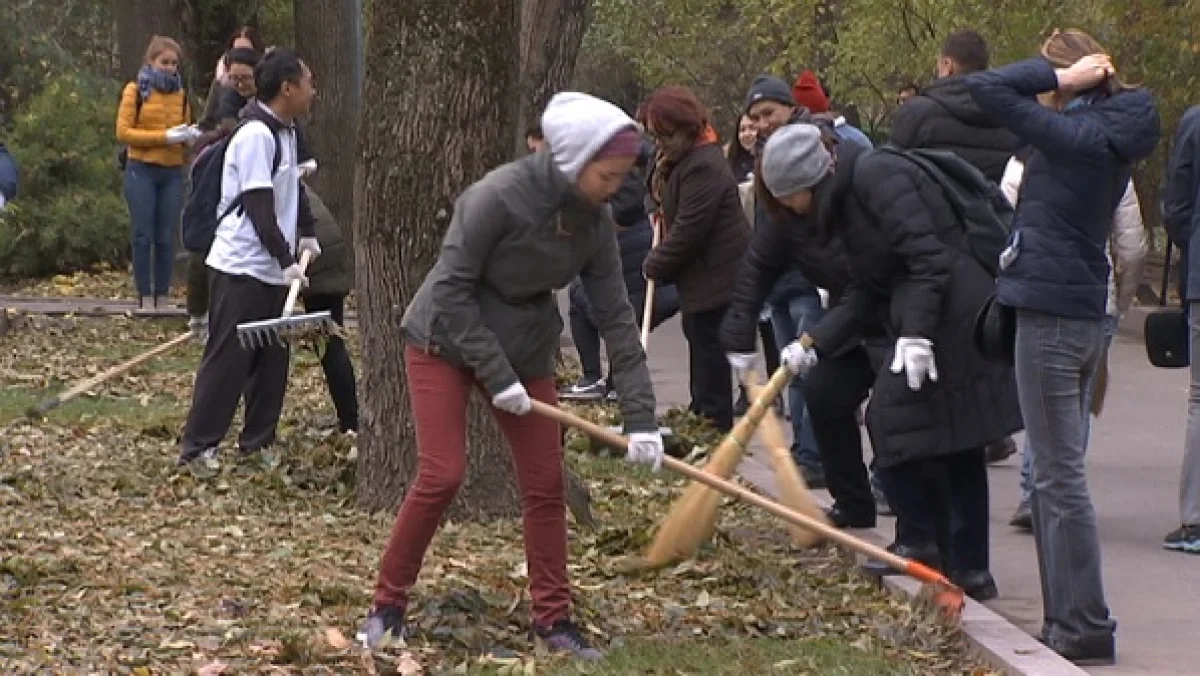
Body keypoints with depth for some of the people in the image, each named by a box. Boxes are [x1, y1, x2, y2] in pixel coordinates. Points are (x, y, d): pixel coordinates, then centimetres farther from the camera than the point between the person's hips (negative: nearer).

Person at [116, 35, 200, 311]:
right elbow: (123, 132, -8)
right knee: (144, 236, -5)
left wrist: (190, 137, -5)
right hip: (142, 171, -4)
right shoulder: (136, 90, 0)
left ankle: (162, 299, 5)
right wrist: (165, 137, -16)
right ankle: (145, 298, -3)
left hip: (172, 173, 4)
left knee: (167, 238, 1)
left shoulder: (181, 94, 13)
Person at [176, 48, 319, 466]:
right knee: (228, 358, -8)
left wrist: (306, 233, 9)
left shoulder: (285, 133, 13)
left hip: (272, 270, 9)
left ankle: (258, 444, 16)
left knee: (272, 358, 10)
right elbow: (259, 207, -21)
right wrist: (286, 261, -23)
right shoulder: (255, 136, -17)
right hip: (241, 269, -9)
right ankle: (197, 447, -4)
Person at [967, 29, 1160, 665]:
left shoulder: (1074, 133, -18)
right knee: (1056, 473, 15)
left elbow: (985, 88, -20)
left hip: (1050, 318, -10)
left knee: (1059, 475, -6)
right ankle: (1066, 619, 19)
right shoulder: (1110, 138, 9)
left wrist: (1058, 75, -13)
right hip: (1087, 314, 10)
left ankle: (1085, 628, -5)